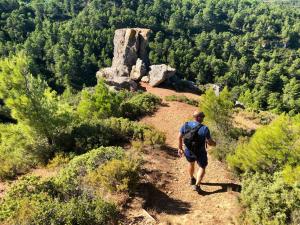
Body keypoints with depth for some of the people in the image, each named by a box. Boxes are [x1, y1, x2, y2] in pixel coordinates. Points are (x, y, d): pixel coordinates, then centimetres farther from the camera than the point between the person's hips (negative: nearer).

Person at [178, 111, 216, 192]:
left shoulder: (185, 125, -13)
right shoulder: (204, 129, -23)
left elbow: (179, 137, -6)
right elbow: (210, 142, -17)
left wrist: (180, 148, 7)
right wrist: (214, 143, 6)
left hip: (188, 151, 4)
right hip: (200, 153, -4)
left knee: (191, 163, 32)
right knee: (202, 167, 21)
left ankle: (192, 179, 51)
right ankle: (196, 185, 9)